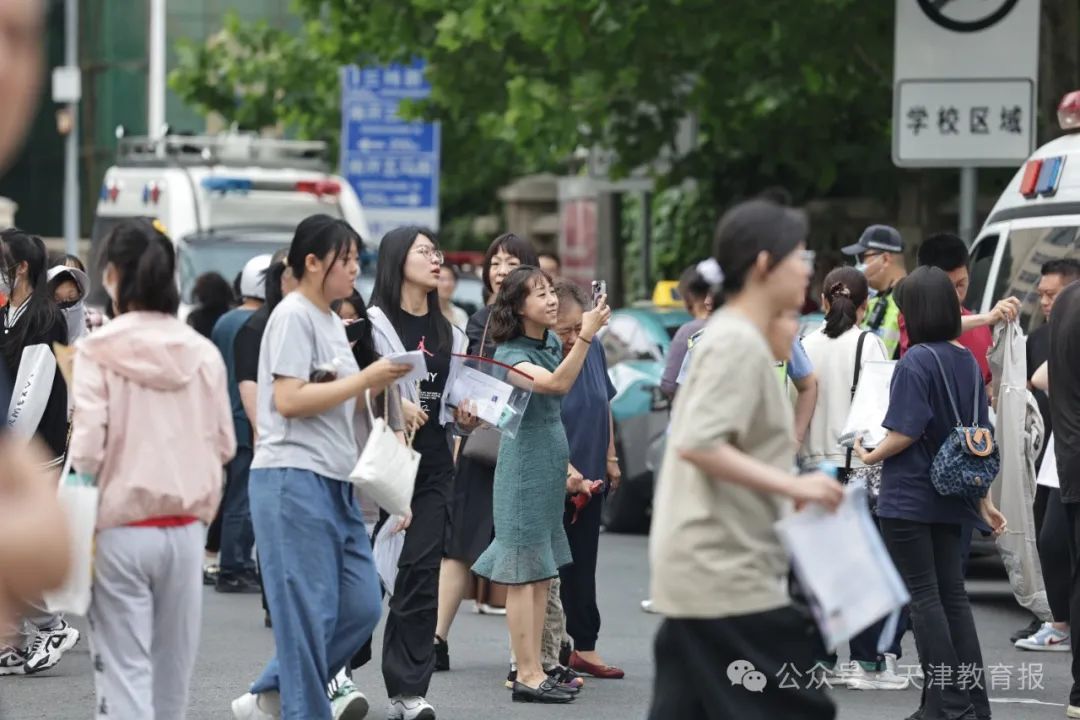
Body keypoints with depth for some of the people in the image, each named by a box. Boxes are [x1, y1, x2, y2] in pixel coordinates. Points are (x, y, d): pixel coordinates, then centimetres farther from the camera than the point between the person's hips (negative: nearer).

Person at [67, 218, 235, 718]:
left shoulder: (98, 352, -10)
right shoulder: (203, 353, 0)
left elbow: (87, 450, -14)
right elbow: (223, 445, 6)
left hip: (121, 528, -4)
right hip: (184, 528, 4)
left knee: (125, 670, -2)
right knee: (173, 668, 15)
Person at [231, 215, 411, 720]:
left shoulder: (333, 322, 19)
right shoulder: (294, 316, -9)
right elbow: (289, 399, -18)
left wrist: (379, 384, 6)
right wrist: (367, 378, -14)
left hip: (334, 482, 9)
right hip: (293, 480, -9)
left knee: (361, 607, 6)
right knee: (310, 614, -7)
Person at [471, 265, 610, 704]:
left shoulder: (552, 343, 11)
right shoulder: (509, 354, -14)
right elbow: (557, 384, -32)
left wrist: (567, 468, 24)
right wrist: (586, 335, -39)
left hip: (551, 467, 8)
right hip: (523, 466, -8)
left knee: (542, 572, 8)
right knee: (525, 571, -7)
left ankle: (535, 670, 11)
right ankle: (527, 675, -8)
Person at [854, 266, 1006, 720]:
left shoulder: (915, 363, -14)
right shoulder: (967, 361, 8)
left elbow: (906, 431, -20)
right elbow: (978, 438, 13)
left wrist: (871, 456, -2)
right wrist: (983, 501, 20)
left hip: (908, 498, -7)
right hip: (952, 498, 7)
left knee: (924, 597, -2)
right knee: (952, 596, 11)